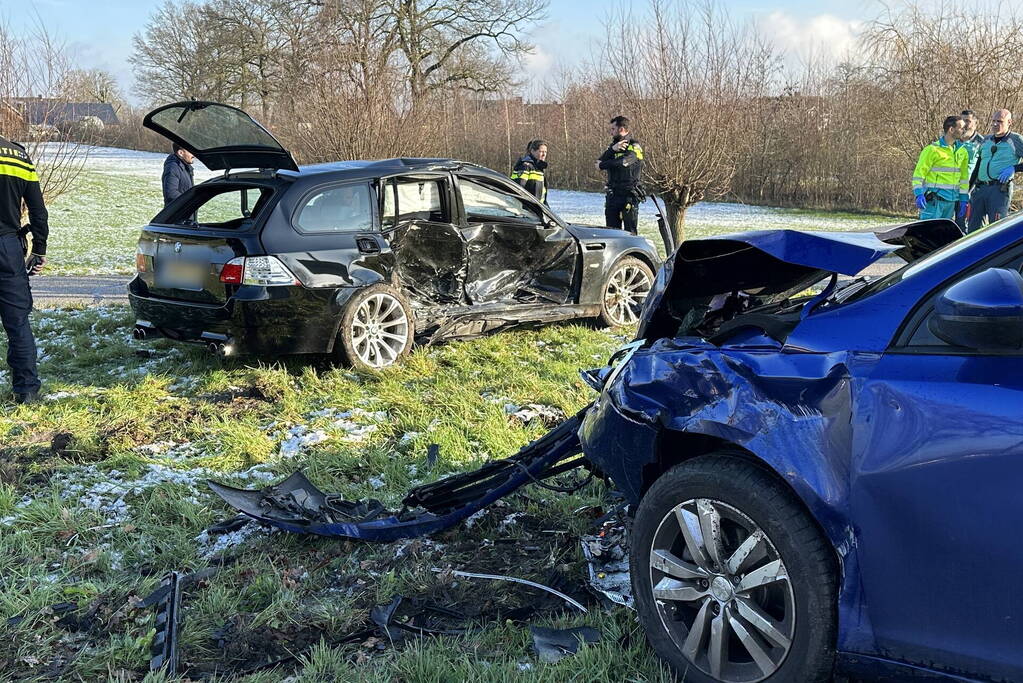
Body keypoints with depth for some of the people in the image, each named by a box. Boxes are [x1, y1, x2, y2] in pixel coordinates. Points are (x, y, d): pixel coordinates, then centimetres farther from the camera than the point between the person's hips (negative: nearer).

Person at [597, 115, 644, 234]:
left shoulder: (634, 146, -5)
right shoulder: (613, 145, 16)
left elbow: (622, 163, -22)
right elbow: (599, 162, 3)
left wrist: (602, 165, -5)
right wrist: (612, 149, -13)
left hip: (629, 196, -6)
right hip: (612, 195, 7)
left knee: (630, 233, -5)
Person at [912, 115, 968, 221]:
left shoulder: (962, 151, 14)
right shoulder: (933, 149, -7)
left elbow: (964, 177, 20)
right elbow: (919, 173, -8)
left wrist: (963, 199, 16)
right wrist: (919, 194, -17)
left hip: (951, 200, 7)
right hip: (934, 200, -7)